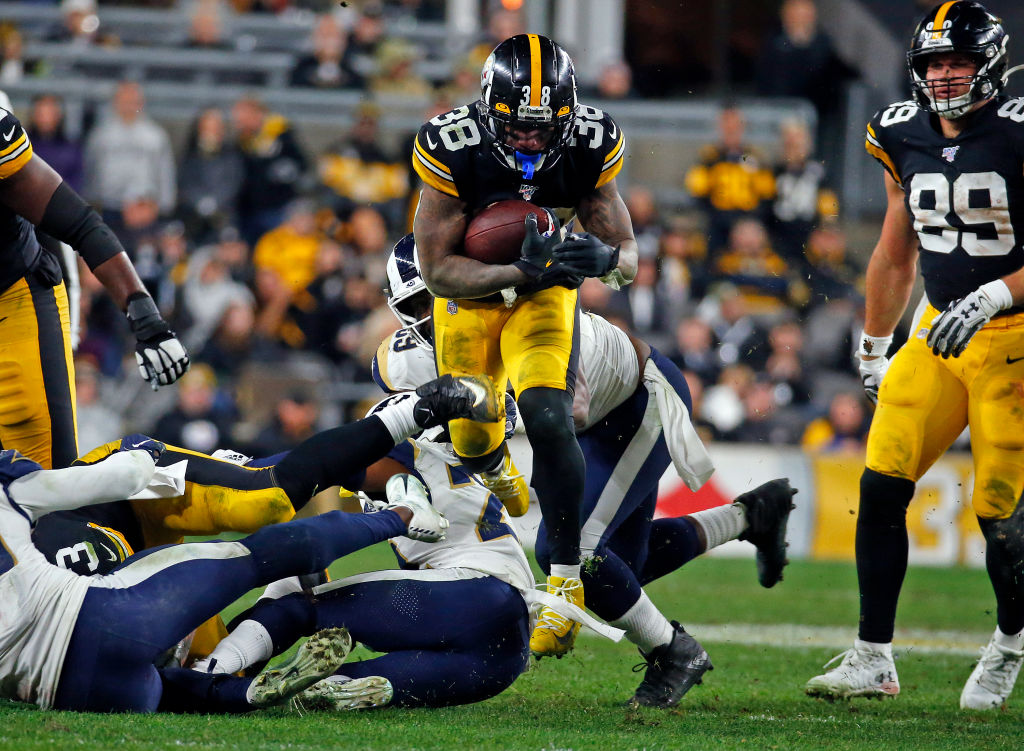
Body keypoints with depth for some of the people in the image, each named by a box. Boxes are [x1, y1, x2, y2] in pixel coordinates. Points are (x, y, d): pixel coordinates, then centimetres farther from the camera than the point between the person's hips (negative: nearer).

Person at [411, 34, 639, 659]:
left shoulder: (589, 147, -22)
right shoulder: (453, 148, -29)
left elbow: (627, 250, -13)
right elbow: (438, 271, -27)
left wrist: (606, 259, -39)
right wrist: (522, 272, -42)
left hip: (545, 297, -1)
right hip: (469, 297, 1)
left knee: (547, 417, -25)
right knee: (472, 437, 15)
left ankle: (567, 580, -17)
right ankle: (498, 473, 57)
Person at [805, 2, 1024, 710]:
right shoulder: (907, 140, 5)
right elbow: (896, 256, 19)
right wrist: (873, 353, 22)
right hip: (941, 333, 6)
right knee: (882, 485, -7)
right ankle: (873, 661, -1)